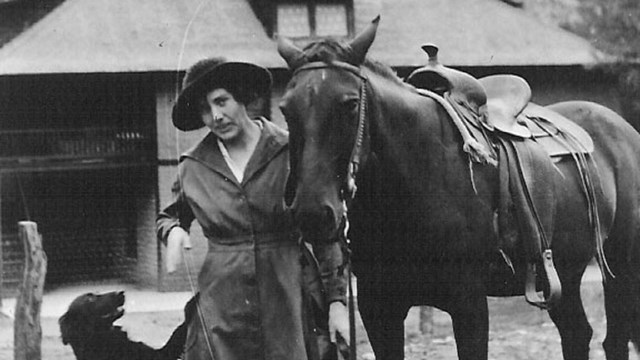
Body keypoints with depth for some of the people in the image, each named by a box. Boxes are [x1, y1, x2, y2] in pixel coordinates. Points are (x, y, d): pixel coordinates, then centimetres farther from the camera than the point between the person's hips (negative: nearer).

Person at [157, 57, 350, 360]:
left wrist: (336, 300, 0)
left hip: (288, 298, -1)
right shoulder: (193, 167, 5)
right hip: (221, 308, 1)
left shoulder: (290, 151, -1)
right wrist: (172, 231, 0)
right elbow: (168, 216, 25)